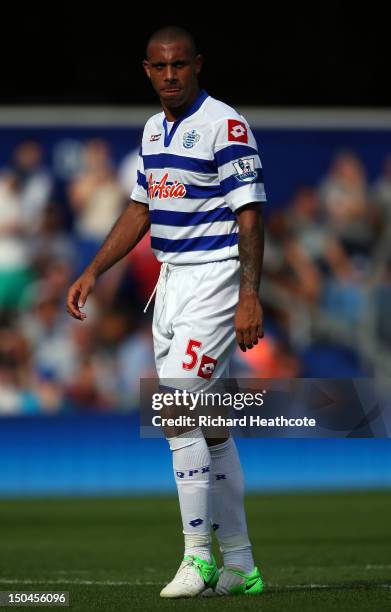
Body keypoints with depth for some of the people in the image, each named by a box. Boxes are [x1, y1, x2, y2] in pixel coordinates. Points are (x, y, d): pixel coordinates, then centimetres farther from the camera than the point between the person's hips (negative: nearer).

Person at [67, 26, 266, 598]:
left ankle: (199, 556, -8)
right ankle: (239, 565, 15)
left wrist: (250, 297, -22)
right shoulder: (155, 128, 13)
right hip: (171, 281, 8)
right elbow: (141, 210, 21)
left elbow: (249, 214, -15)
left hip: (216, 279, -8)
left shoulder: (225, 126, -12)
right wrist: (92, 273, 16)